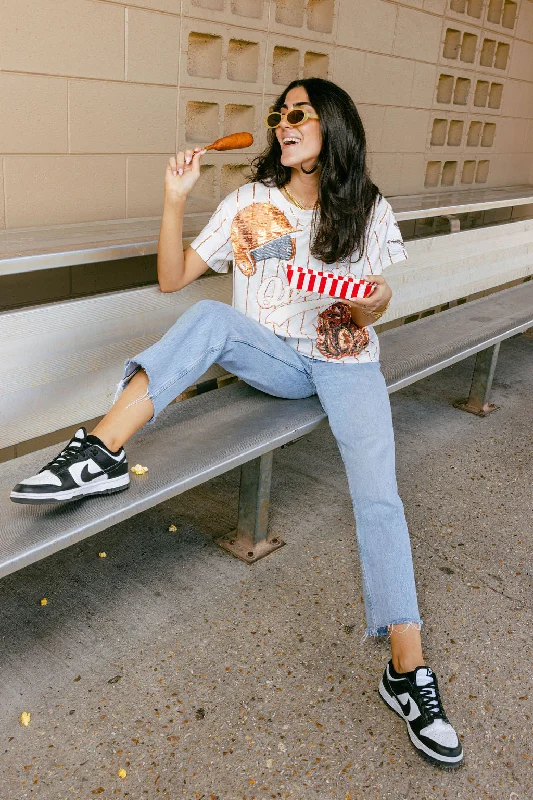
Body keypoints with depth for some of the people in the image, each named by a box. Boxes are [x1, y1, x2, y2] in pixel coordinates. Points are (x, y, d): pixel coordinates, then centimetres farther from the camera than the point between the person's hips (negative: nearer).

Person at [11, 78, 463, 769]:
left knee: (377, 494, -22)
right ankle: (103, 452, -35)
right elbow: (172, 278, -3)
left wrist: (365, 308, -14)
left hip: (344, 361, -1)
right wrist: (175, 200, -16)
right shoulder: (253, 202, 1)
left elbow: (375, 302, 10)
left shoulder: (368, 211, 1)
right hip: (272, 358, 1)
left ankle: (408, 673, -17)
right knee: (208, 316, -31)